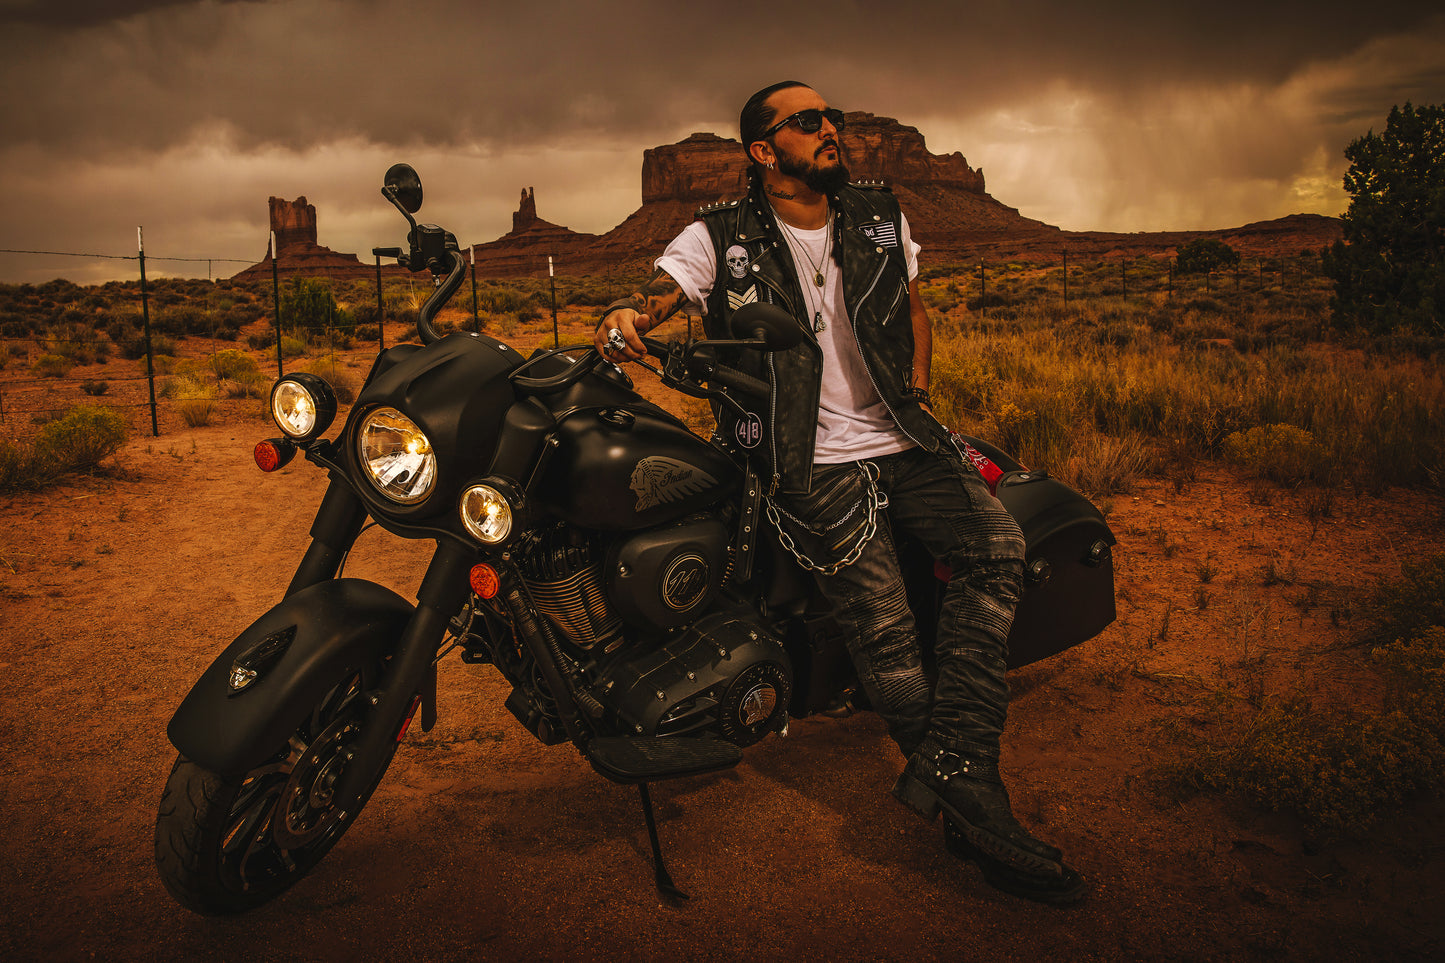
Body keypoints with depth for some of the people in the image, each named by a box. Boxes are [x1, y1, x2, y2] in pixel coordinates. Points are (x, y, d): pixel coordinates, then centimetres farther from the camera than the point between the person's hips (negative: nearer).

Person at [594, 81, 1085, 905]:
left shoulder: (881, 218, 14)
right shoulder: (721, 239, 2)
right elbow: (658, 293, -9)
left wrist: (917, 396, 12)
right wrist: (626, 319, -33)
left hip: (901, 440, 4)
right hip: (812, 463, -4)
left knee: (998, 545, -20)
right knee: (883, 627, -17)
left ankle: (951, 777, -19)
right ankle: (973, 803, -2)